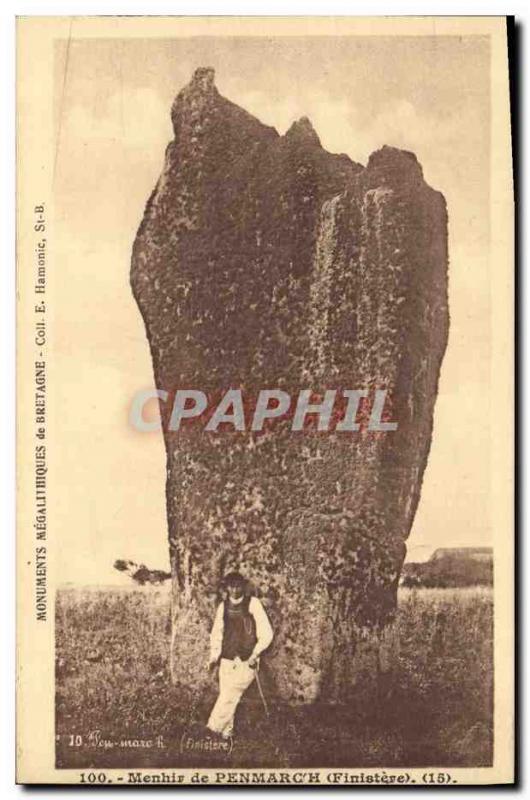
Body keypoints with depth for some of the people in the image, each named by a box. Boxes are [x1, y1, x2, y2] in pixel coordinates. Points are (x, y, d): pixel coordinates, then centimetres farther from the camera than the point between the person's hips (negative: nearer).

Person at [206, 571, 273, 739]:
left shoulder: (253, 604, -5)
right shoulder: (223, 606, 7)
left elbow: (266, 633, -4)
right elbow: (217, 633, 14)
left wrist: (255, 654, -9)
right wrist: (214, 656, 4)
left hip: (246, 661, -4)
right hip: (227, 660, 4)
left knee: (230, 694, -14)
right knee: (226, 696, 3)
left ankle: (214, 728, -7)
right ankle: (226, 732, 16)